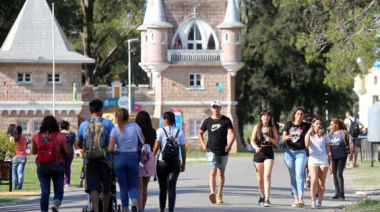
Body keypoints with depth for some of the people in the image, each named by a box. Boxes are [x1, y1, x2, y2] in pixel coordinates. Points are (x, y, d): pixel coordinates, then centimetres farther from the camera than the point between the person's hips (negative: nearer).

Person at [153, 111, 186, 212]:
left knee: (163, 187, 12)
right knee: (172, 186, -2)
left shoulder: (161, 131, -4)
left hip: (162, 162, -1)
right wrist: (183, 164, 12)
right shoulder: (180, 132, 4)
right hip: (176, 162, 1)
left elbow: (156, 147, -8)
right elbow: (183, 150, 4)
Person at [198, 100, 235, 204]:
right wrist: (203, 144, 3)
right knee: (213, 172, -17)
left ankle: (219, 195, 24)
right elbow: (200, 133, 19)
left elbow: (231, 134, -7)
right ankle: (212, 193, -32)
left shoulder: (226, 120, 2)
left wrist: (229, 145, -25)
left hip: (223, 152, 1)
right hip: (211, 151, -1)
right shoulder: (207, 121, 5)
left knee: (221, 173, 11)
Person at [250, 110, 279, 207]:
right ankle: (262, 196, 33)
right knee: (260, 178, 9)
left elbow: (277, 142, 5)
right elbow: (252, 140, -3)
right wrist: (256, 147, -24)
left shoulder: (272, 128, 4)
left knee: (267, 175, -18)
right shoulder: (257, 127, 5)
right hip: (258, 152, 2)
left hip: (269, 153, -2)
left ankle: (267, 199, -22)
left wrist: (271, 139, -17)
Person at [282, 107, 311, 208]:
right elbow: (283, 139, 3)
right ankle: (296, 199, 8)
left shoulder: (306, 126, 3)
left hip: (300, 153, -2)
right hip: (289, 152, 2)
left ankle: (301, 198, -26)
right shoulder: (288, 124, 5)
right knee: (293, 176, 4)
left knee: (299, 174, -18)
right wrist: (286, 137, -21)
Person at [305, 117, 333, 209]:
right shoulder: (309, 135, 13)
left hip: (323, 160, 2)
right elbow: (306, 145, -7)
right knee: (314, 180, -20)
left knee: (321, 182, -2)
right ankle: (313, 200, -8)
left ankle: (319, 202, 1)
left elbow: (328, 151, 14)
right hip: (313, 159, -2)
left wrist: (331, 163, 6)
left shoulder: (325, 136, 16)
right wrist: (309, 132, -9)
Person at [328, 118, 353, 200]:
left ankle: (342, 193, -7)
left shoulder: (344, 133, -1)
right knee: (335, 175, 6)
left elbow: (350, 143, -2)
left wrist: (351, 153, -7)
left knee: (339, 174, -13)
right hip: (333, 158, 5)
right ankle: (337, 193, 13)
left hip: (342, 156, -5)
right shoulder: (330, 134, 12)